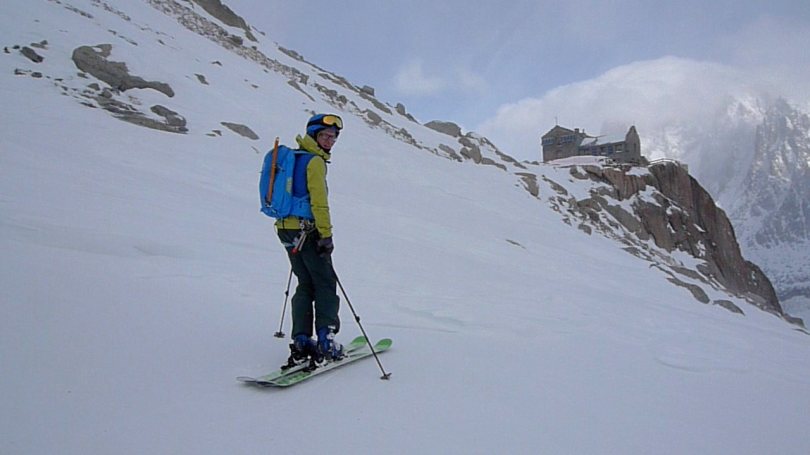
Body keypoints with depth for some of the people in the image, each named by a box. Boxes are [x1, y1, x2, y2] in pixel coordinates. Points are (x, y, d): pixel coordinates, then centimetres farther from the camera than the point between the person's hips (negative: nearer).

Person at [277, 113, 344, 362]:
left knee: (306, 285, 13)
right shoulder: (315, 161, -11)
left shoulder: (294, 157, 16)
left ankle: (301, 341, 8)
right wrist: (326, 234, -16)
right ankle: (325, 341, -4)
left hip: (287, 230, 8)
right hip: (307, 231, -8)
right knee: (325, 285, 1)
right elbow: (319, 200, -17)